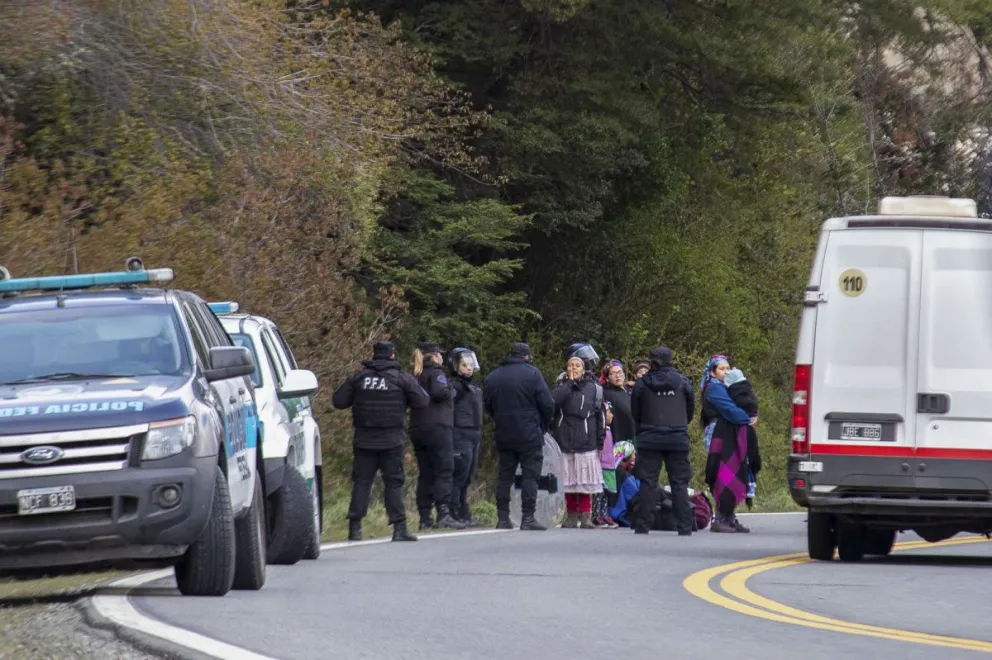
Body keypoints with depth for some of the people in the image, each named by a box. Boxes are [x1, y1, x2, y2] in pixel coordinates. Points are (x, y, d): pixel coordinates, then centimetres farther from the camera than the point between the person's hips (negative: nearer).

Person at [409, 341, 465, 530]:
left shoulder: (417, 376, 17)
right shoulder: (436, 373, -6)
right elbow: (439, 392, -21)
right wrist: (451, 393, -3)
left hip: (417, 430, 7)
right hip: (437, 428, -7)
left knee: (425, 474, 8)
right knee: (444, 472, -8)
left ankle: (424, 517, 5)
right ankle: (443, 513, -17)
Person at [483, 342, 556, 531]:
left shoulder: (492, 377, 9)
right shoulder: (532, 374, -7)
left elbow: (488, 407, 14)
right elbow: (547, 404, -9)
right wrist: (544, 426, 7)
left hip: (503, 435, 5)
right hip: (529, 435, -5)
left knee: (505, 475, 10)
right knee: (530, 475, -2)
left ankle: (503, 518, 9)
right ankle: (527, 518, -7)